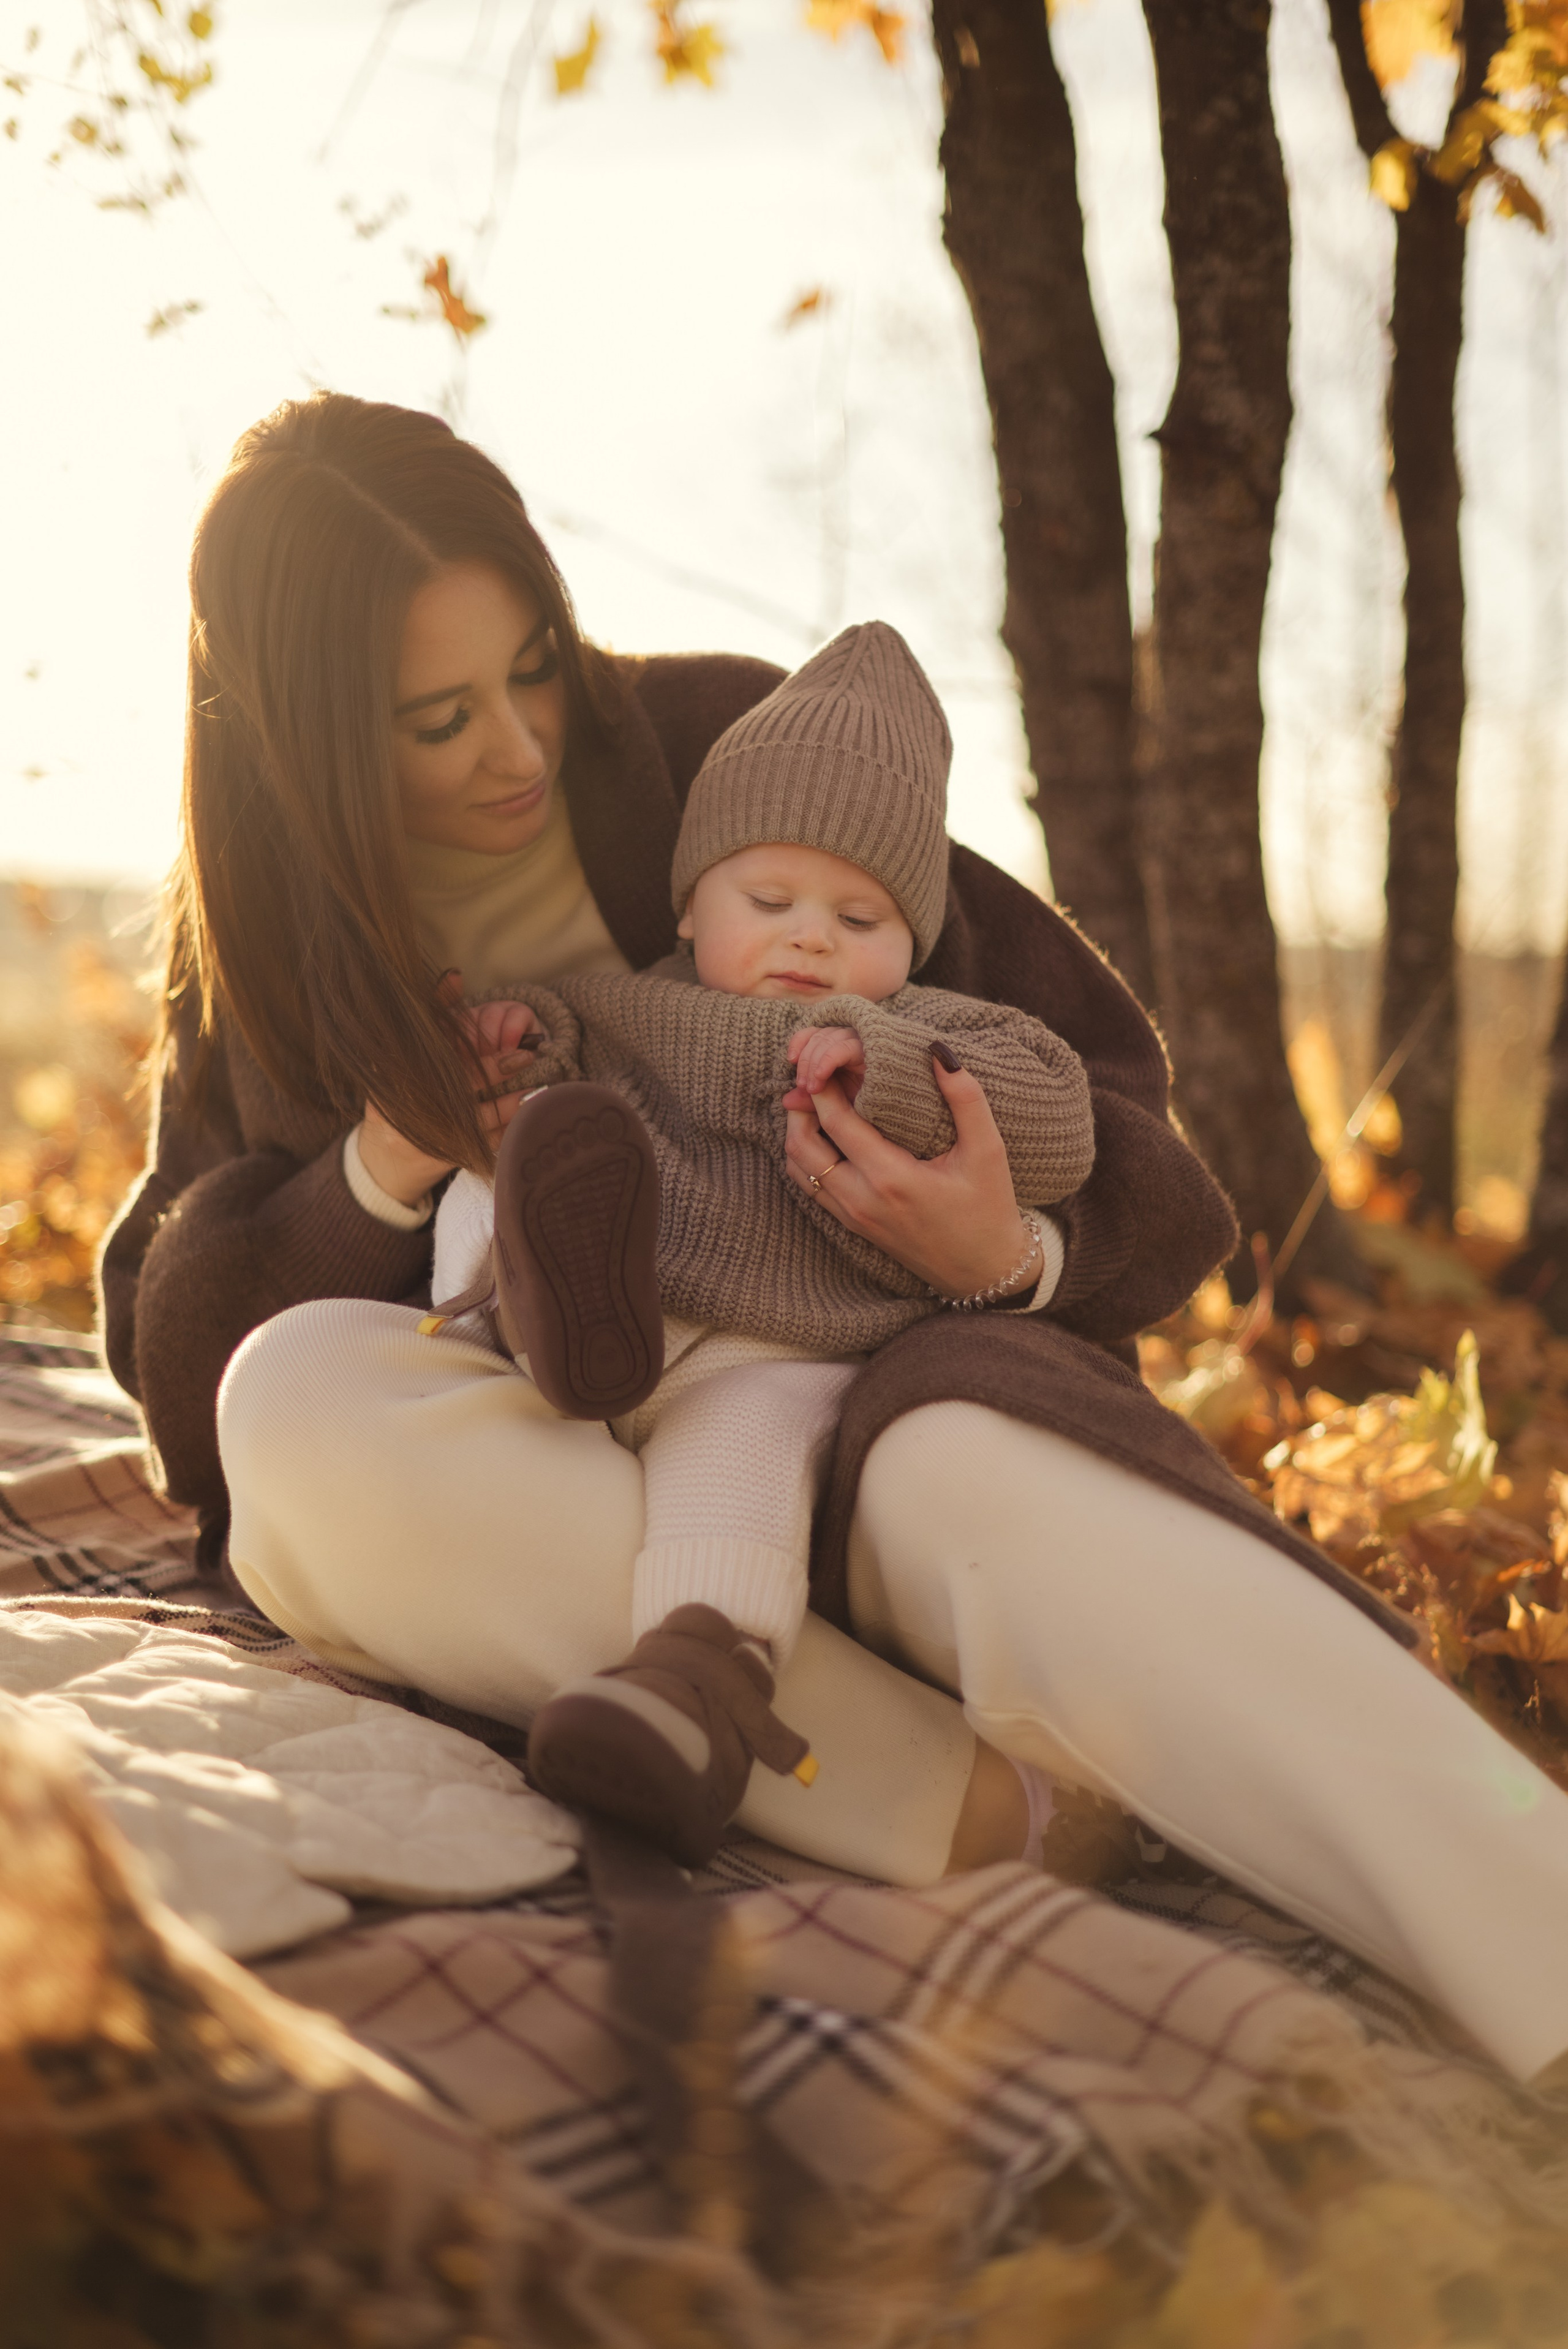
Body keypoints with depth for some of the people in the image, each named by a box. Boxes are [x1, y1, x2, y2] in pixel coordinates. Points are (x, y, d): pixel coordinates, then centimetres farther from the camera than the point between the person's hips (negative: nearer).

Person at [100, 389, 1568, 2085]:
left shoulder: (716, 746, 0)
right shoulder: (256, 940, 8)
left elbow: (1081, 1056, 2)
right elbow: (175, 1345, 11)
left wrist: (1017, 1254, -22)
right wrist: (375, 1177, -9)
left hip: (851, 1400, -2)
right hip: (535, 1504, 2)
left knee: (976, 1470, -39)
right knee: (303, 1392, -32)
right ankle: (1009, 1817, -39)